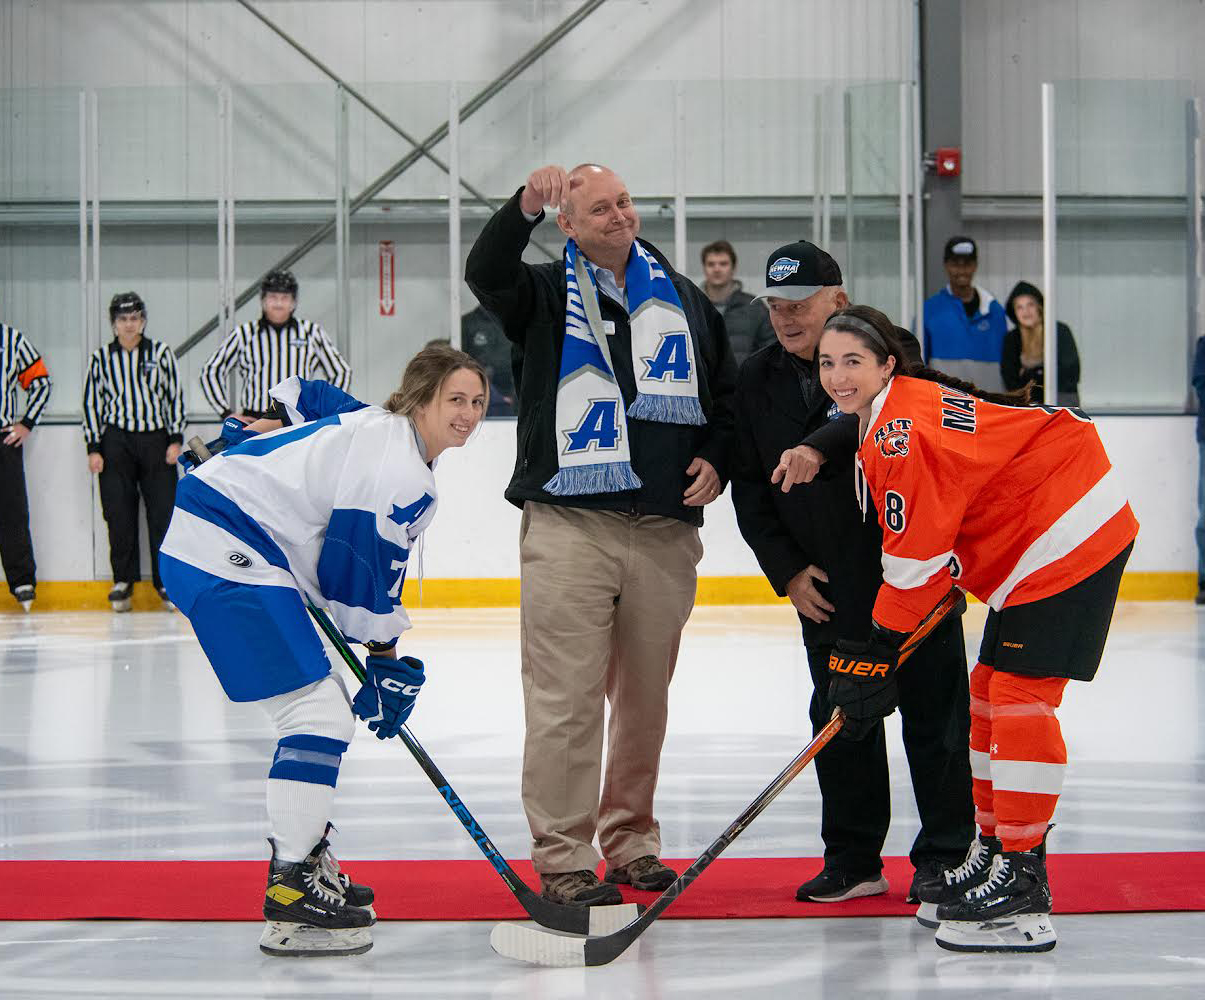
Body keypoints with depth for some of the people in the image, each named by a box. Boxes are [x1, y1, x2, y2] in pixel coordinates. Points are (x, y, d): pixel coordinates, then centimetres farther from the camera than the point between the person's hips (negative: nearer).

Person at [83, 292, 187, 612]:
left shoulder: (161, 353, 5)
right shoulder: (101, 357, 5)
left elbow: (175, 396, 7)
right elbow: (92, 402, 8)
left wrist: (176, 439, 1)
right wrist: (94, 448, 2)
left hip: (156, 439, 0)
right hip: (116, 441, 0)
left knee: (163, 510, -3)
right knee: (119, 514, -1)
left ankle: (166, 579, 7)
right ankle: (123, 580, 9)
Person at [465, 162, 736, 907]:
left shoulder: (683, 300, 16)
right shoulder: (547, 295, 6)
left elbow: (727, 392, 22)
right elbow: (486, 273, -15)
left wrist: (715, 460, 5)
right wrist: (525, 208, -32)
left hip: (664, 531, 4)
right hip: (570, 528, -4)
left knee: (646, 695, 11)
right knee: (568, 698, -6)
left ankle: (631, 840, 24)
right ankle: (564, 856, -1)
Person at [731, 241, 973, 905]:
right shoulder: (756, 380, 7)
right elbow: (749, 487, 8)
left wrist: (821, 447, -45)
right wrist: (787, 570, 0)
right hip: (827, 585, 5)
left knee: (931, 712, 0)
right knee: (838, 720, 6)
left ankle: (945, 852, 9)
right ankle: (853, 858, 16)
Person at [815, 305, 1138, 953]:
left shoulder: (904, 432, -21)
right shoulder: (889, 417, 11)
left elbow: (916, 562, -20)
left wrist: (875, 653, -14)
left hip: (1066, 542, -11)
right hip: (1034, 543, 11)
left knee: (1019, 695, -14)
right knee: (990, 694, 13)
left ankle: (1022, 887, -12)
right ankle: (994, 852, 22)